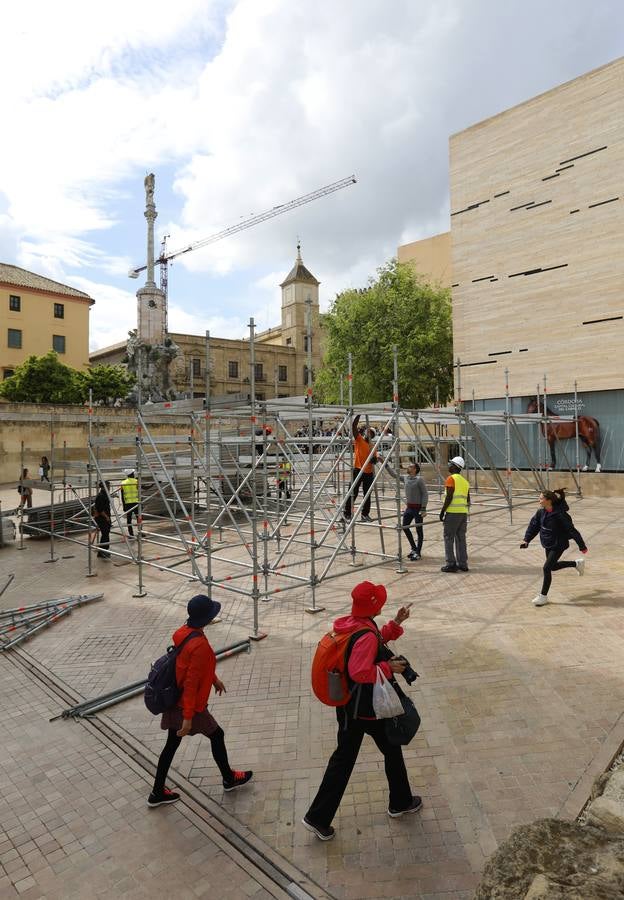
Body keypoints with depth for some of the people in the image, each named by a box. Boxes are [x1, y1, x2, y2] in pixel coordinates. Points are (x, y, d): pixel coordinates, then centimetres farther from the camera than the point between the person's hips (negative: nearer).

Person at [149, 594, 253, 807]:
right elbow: (191, 684, -28)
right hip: (189, 706, -8)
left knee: (172, 744, 21)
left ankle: (157, 793, 35)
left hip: (174, 701, 8)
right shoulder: (200, 645, -31)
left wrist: (214, 679, 23)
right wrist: (188, 717, -21)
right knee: (217, 736, 15)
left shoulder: (182, 632, -3)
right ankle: (229, 779, 36)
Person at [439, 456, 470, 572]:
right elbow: (468, 499, 17)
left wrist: (442, 511, -10)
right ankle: (463, 564, 13)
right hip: (463, 513, 7)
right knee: (461, 538, 11)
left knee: (449, 538, -2)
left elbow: (449, 497, -15)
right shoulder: (465, 480, 16)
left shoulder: (451, 478, -8)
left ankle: (451, 564, -2)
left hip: (452, 512, -7)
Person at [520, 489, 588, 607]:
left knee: (547, 568, -9)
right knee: (553, 566, 22)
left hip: (558, 545, -8)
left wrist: (582, 546, -12)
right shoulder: (541, 512, -7)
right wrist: (526, 540, -3)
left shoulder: (560, 515, -26)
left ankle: (543, 596, 5)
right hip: (548, 545, 8)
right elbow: (534, 525, 5)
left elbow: (572, 530, -19)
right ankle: (577, 563, 46)